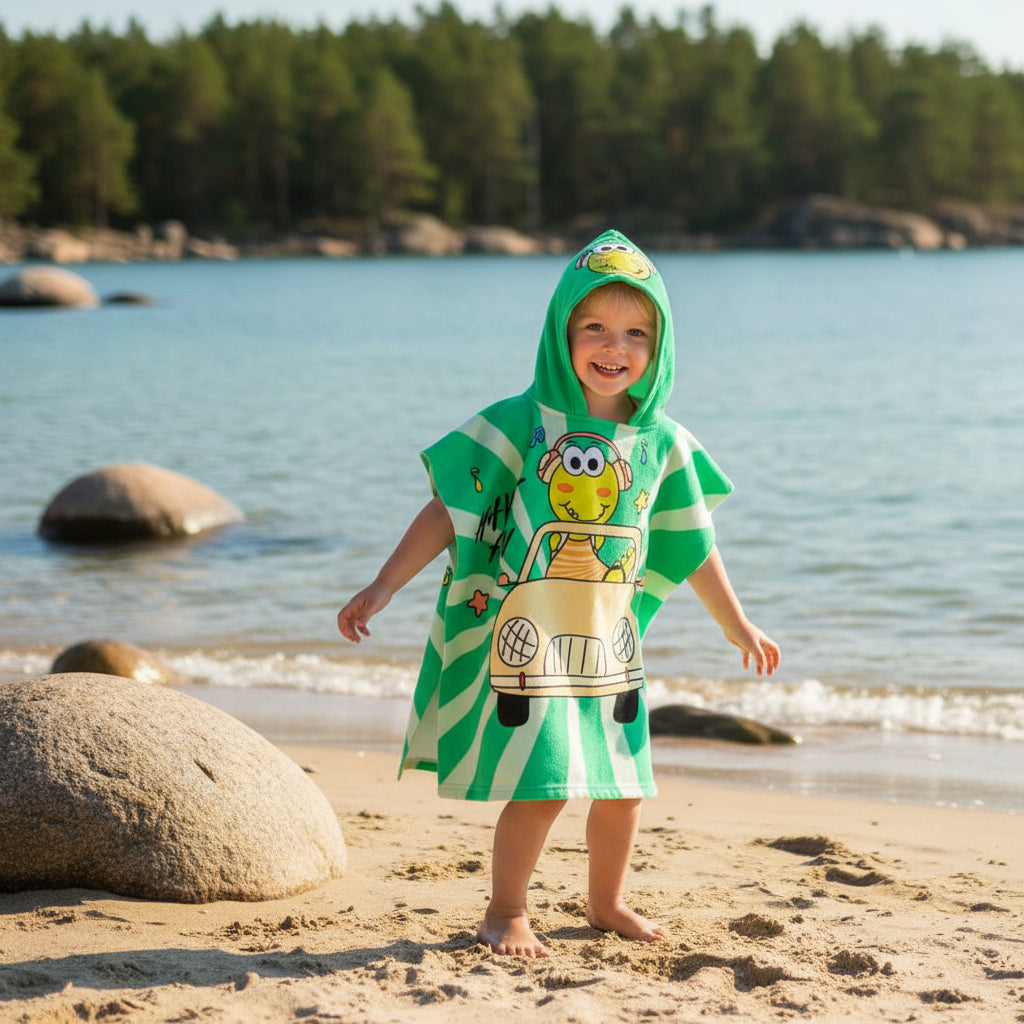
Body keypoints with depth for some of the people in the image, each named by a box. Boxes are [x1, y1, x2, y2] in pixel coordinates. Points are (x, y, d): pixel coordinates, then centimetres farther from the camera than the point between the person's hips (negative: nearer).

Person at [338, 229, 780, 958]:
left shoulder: (663, 443, 2)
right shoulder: (522, 424, -10)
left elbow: (693, 545, 14)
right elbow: (448, 512, -9)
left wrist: (740, 629, 21)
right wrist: (384, 587, -15)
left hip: (611, 643, 5)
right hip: (526, 640, -5)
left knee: (623, 783, 12)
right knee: (540, 786, -8)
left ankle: (607, 902, 34)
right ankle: (506, 913, 13)